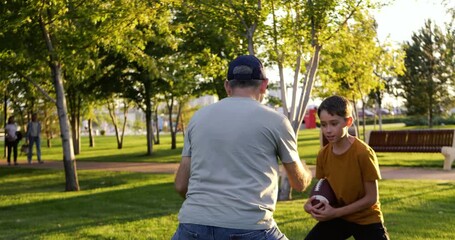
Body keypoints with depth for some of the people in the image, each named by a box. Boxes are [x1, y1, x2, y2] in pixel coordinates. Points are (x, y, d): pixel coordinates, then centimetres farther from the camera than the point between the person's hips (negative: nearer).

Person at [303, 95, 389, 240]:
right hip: (337, 217, 5)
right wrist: (310, 204, -17)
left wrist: (336, 212, -24)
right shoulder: (323, 154, -6)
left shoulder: (363, 153, -24)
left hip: (366, 219, -5)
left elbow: (371, 198, -20)